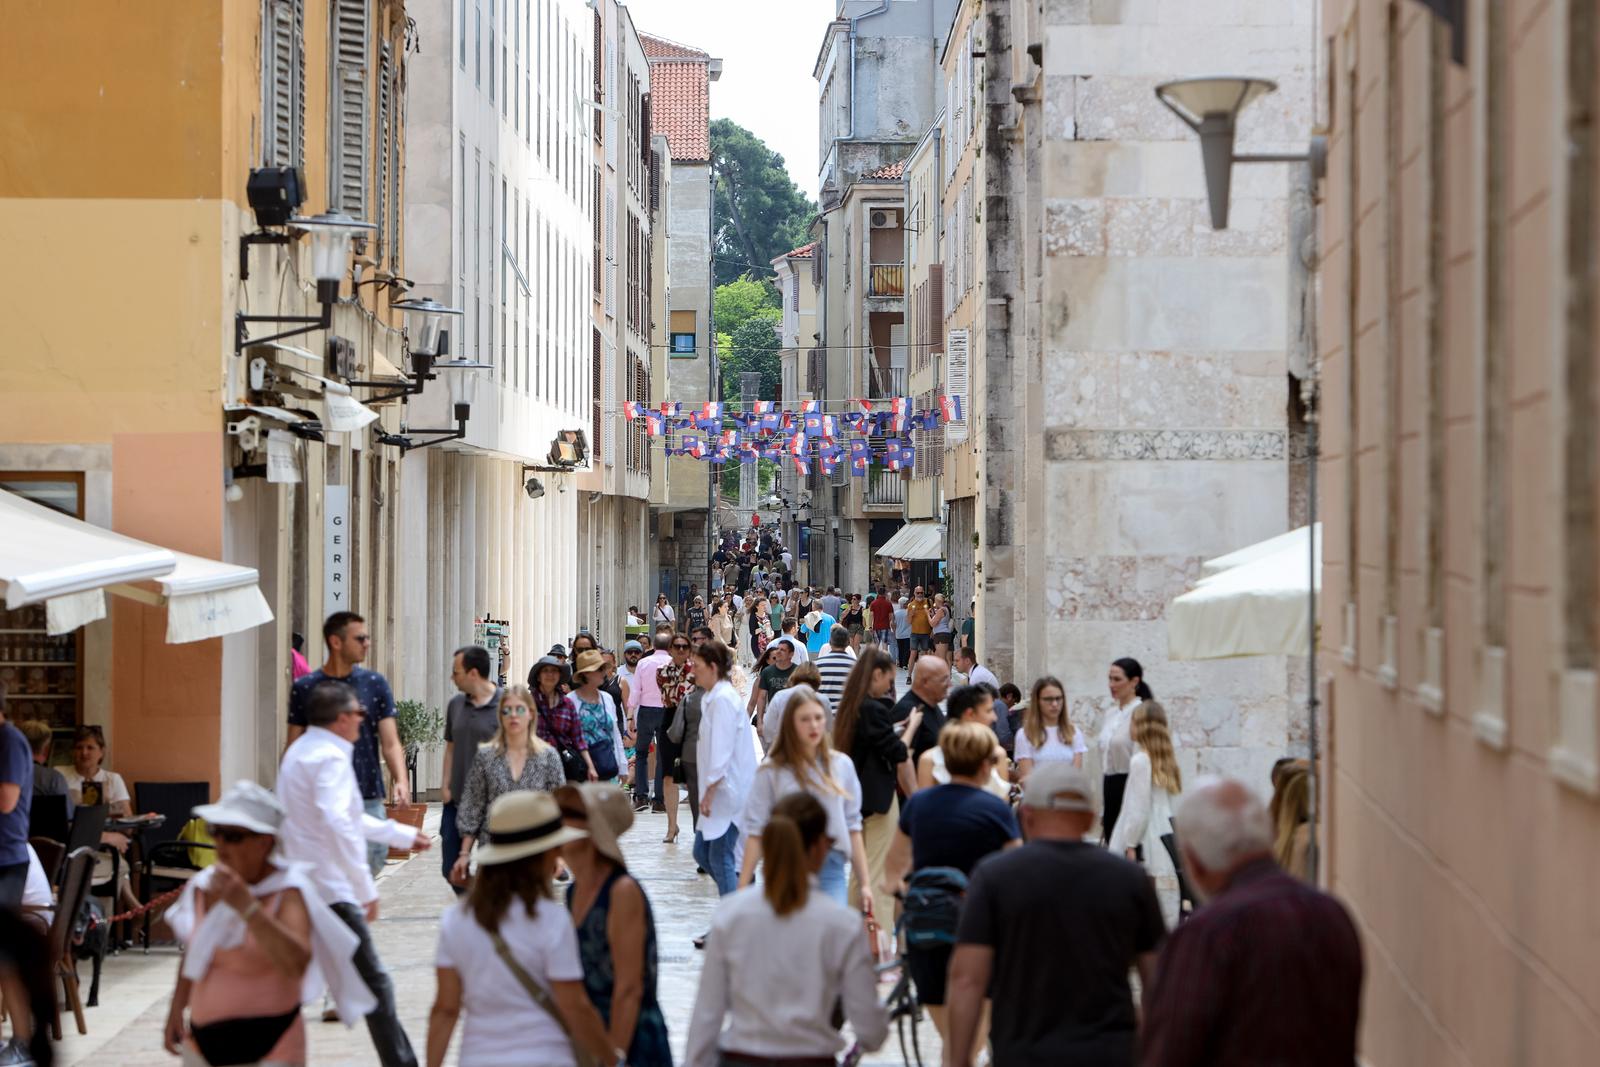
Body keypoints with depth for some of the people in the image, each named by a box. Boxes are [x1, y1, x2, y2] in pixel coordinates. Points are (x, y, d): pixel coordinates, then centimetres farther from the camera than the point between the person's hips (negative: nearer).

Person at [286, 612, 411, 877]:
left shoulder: (375, 684, 4)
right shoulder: (304, 688, 2)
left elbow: (390, 743, -2)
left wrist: (401, 781, -19)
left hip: (367, 799, 1)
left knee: (369, 868, 1)